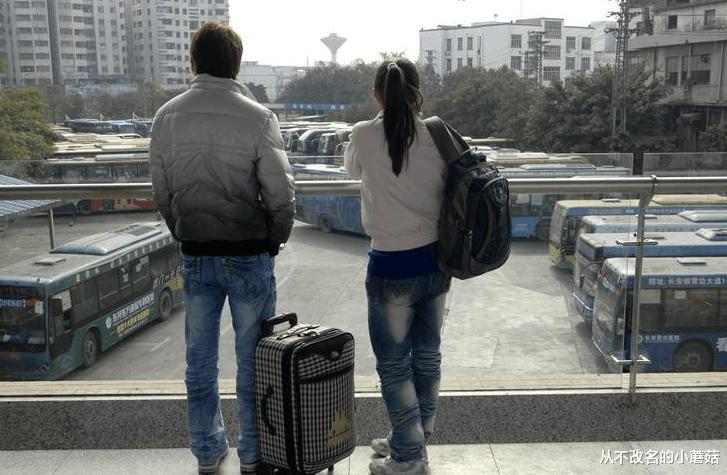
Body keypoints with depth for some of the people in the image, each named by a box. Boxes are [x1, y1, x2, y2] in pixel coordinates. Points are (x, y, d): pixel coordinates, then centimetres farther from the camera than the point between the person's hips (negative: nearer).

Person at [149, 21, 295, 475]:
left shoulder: (167, 117, 0)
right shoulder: (257, 117, -12)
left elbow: (162, 192, 5)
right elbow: (281, 192, -11)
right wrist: (275, 240, 6)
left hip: (195, 256, 4)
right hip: (249, 255, -3)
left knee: (201, 360, 14)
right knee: (252, 359, 10)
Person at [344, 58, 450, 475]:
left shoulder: (365, 136, -9)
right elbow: (451, 203, 5)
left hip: (392, 267, -5)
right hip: (436, 260, 5)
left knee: (394, 364, 9)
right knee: (428, 354, 18)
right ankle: (413, 440, 36)